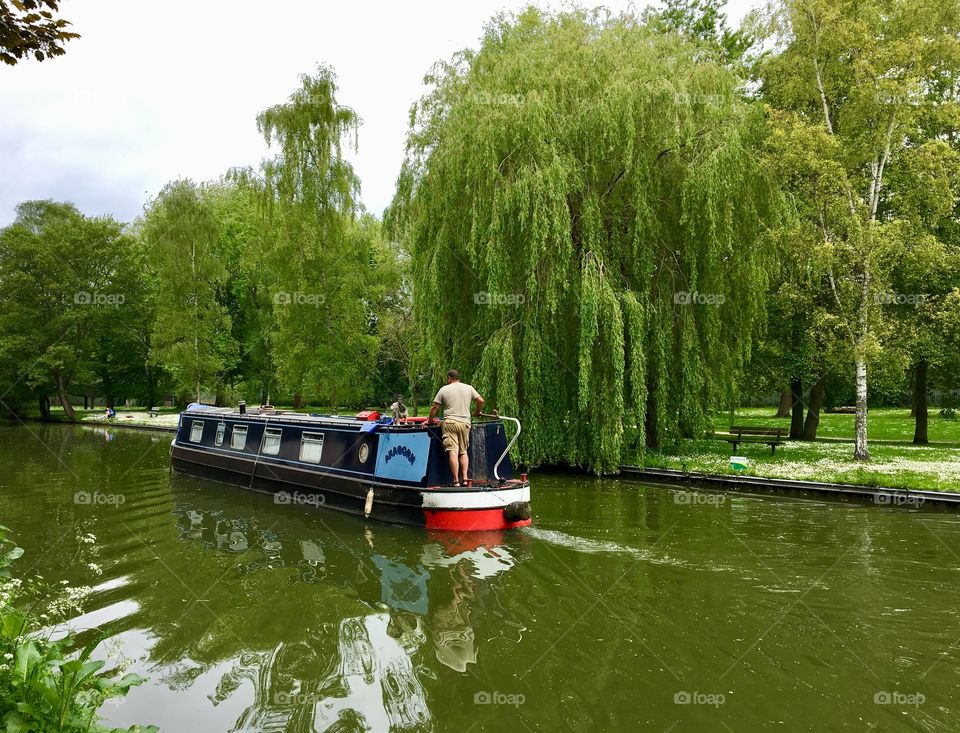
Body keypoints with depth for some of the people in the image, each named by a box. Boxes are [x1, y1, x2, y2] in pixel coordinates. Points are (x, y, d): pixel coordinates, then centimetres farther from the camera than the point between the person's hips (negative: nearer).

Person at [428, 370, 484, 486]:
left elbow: (434, 407, 6)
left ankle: (456, 481, -10)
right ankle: (465, 478, 2)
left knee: (453, 452, -7)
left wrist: (430, 420, 20)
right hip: (465, 423, 3)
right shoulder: (469, 388, 13)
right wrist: (477, 412, 28)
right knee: (463, 451, 12)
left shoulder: (444, 389, 6)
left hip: (450, 422, -3)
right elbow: (481, 401, 10)